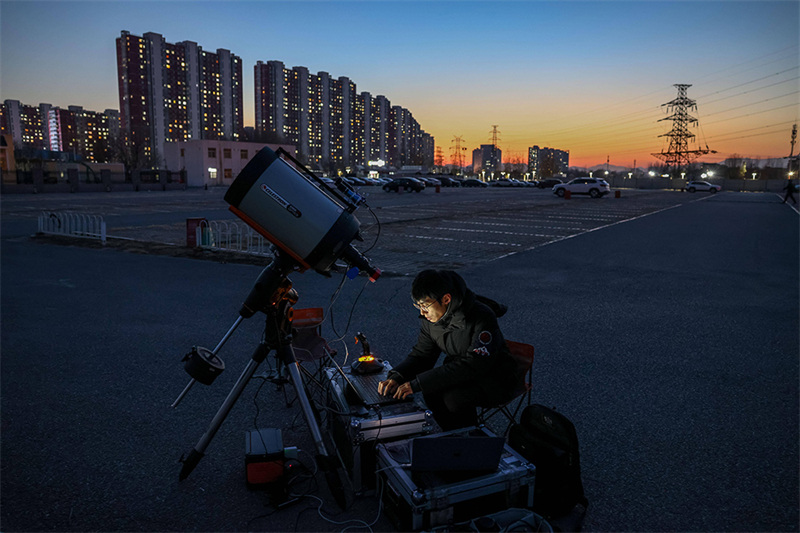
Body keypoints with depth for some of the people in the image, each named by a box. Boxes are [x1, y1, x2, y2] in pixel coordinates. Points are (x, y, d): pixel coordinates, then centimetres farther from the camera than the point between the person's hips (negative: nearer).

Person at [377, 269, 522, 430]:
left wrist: (417, 384, -35)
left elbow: (473, 365, -32)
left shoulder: (482, 317, -29)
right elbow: (421, 354, 2)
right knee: (431, 389, -22)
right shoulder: (429, 319, -7)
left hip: (497, 380, -6)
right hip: (463, 375, 6)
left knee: (453, 396, -30)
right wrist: (396, 377, -20)